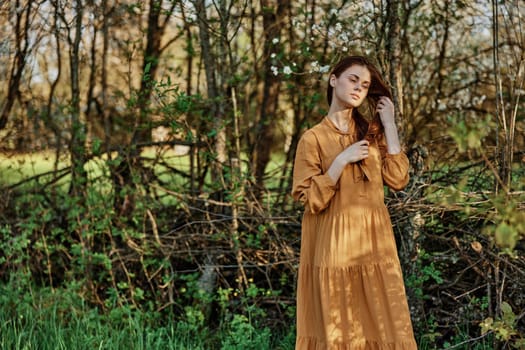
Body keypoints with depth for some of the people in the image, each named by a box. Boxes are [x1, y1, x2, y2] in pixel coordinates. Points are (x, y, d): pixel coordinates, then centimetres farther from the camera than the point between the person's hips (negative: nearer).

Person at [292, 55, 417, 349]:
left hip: (374, 244, 3)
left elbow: (398, 180, -2)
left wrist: (389, 126, -1)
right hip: (334, 247, -3)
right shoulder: (314, 138, 0)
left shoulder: (372, 132, 12)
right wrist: (341, 161, -16)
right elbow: (312, 200, -7)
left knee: (381, 326, 3)